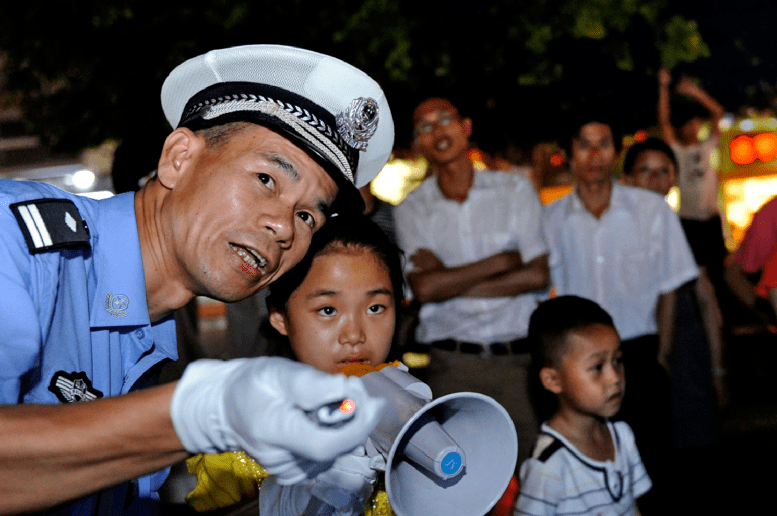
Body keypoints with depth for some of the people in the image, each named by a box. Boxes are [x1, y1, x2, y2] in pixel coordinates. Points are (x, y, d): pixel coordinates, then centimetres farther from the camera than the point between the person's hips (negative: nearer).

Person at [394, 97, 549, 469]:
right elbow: (424, 289, -8)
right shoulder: (411, 209, 5)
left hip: (518, 357, 1)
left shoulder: (516, 191, 6)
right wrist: (502, 261, -6)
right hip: (451, 364, 0)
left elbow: (537, 275, -3)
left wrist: (450, 282, -6)